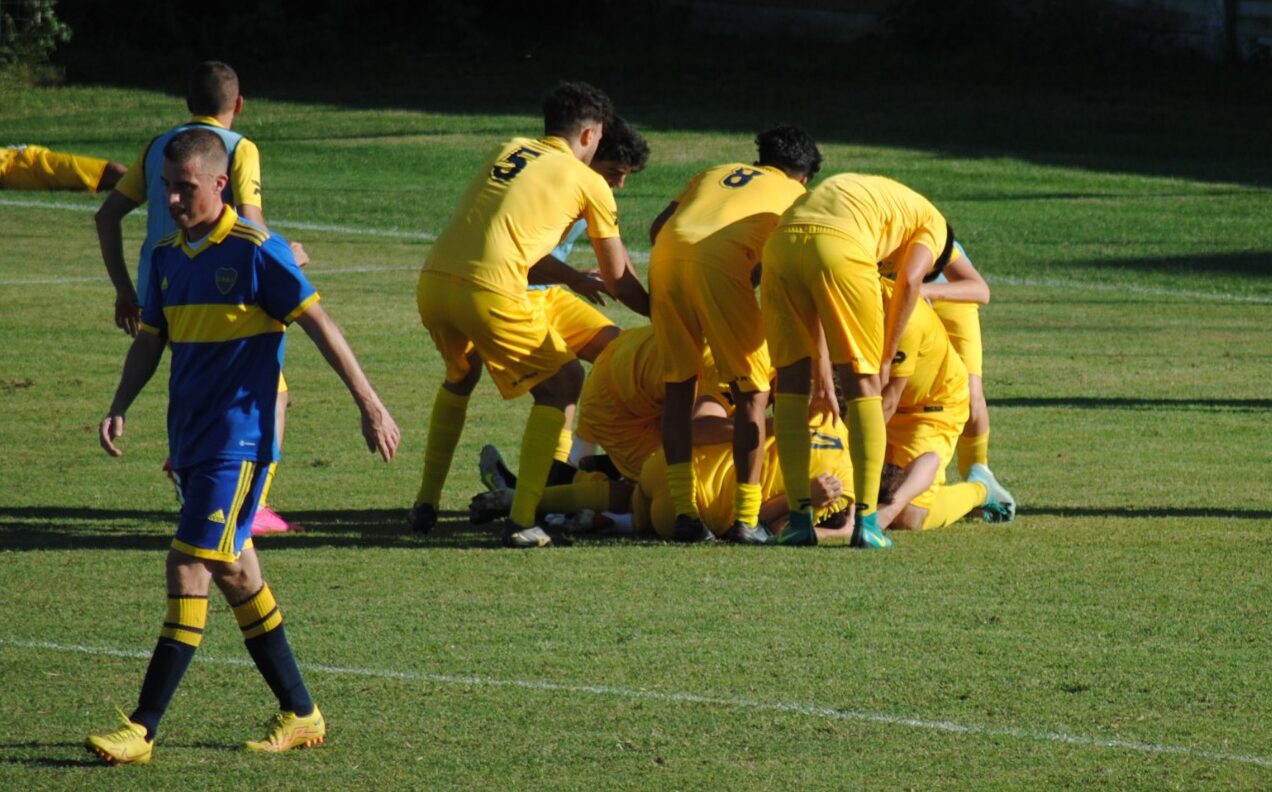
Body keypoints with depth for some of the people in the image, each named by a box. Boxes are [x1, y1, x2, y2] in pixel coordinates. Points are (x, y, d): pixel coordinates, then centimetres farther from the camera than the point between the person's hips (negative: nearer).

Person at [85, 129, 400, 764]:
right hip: (190, 437, 8)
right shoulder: (167, 256, 10)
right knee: (233, 572, 11)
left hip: (239, 435, -8)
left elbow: (318, 324, -10)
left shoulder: (255, 251, -12)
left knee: (189, 567, -13)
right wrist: (119, 407, 3)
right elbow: (150, 338, 18)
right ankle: (299, 713, 21)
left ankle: (142, 730, -14)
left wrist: (369, 404, -10)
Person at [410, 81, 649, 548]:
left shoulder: (510, 151, 24)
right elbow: (619, 282, 16)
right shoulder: (588, 183, 9)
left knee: (460, 377, 34)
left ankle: (425, 505, 34)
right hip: (488, 293, -6)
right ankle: (521, 521, 4)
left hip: (432, 282, 6)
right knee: (563, 383, 12)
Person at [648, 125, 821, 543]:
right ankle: (746, 517, 0)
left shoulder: (715, 174, 36)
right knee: (752, 394, 7)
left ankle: (681, 508, 10)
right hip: (720, 263, -4)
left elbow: (657, 227, 24)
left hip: (666, 255, 4)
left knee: (679, 387, 16)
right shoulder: (796, 195, 26)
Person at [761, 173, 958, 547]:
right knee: (863, 383, 6)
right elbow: (908, 281, 7)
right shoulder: (932, 222, 27)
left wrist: (823, 376, 38)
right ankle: (866, 519, 3)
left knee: (792, 383, 14)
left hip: (780, 241, 5)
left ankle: (799, 518, 12)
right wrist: (886, 360, 13)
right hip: (840, 247, -5)